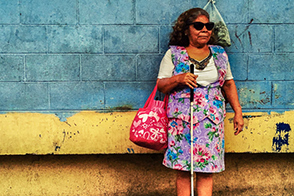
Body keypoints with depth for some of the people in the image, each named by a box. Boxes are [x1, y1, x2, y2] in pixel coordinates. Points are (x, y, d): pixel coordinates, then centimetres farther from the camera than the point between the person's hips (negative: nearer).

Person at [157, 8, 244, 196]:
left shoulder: (220, 54, 13)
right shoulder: (173, 54, 5)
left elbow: (229, 84, 18)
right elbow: (160, 85, 4)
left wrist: (238, 112, 12)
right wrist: (178, 79, -15)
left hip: (212, 120, 2)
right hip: (182, 118, -2)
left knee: (207, 170, -2)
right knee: (183, 170, -2)